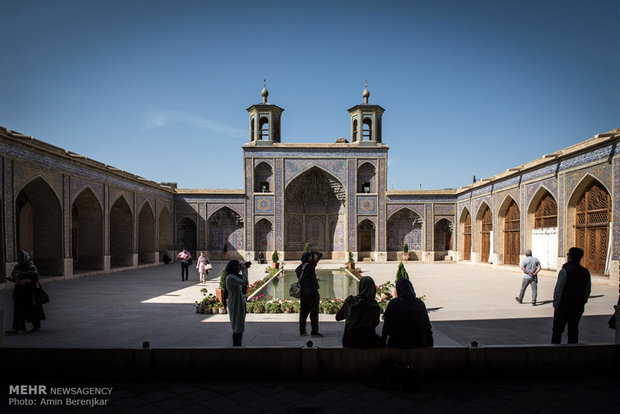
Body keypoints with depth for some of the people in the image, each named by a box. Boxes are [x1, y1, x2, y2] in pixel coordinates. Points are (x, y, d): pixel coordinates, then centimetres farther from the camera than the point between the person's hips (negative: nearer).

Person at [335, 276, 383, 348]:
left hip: (349, 341, 3)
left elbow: (338, 317, 2)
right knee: (380, 340, 30)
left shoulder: (350, 300, -9)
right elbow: (375, 324, -1)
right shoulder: (375, 306, -14)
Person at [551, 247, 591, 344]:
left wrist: (555, 305, -5)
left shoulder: (564, 271, -15)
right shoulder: (586, 272, 3)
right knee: (573, 331, 13)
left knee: (557, 330, 5)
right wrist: (582, 303, 18)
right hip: (579, 307, 5)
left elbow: (558, 290, -14)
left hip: (564, 306, -5)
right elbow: (588, 291, 10)